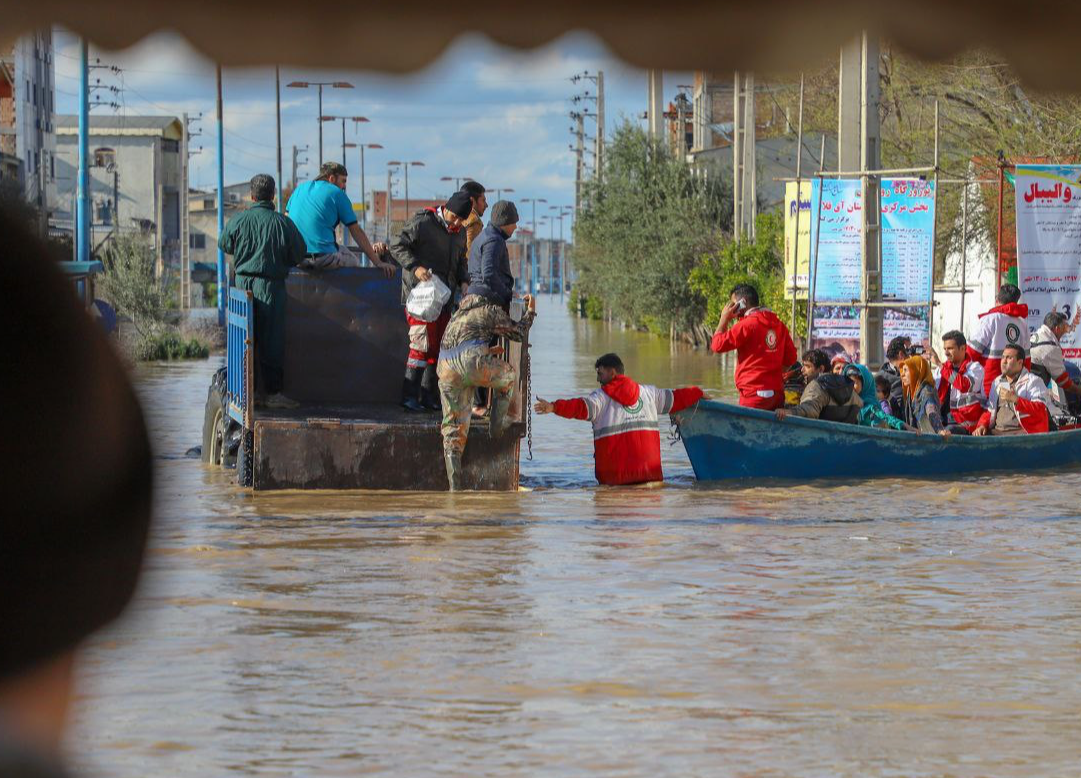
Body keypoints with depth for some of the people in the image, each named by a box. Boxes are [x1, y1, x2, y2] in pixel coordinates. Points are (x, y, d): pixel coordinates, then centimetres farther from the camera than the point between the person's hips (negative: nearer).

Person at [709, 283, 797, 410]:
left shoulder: (747, 324, -11)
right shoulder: (778, 324, 10)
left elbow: (717, 345, -8)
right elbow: (791, 358, 12)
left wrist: (724, 318, 2)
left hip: (754, 394, -7)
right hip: (777, 393, 7)